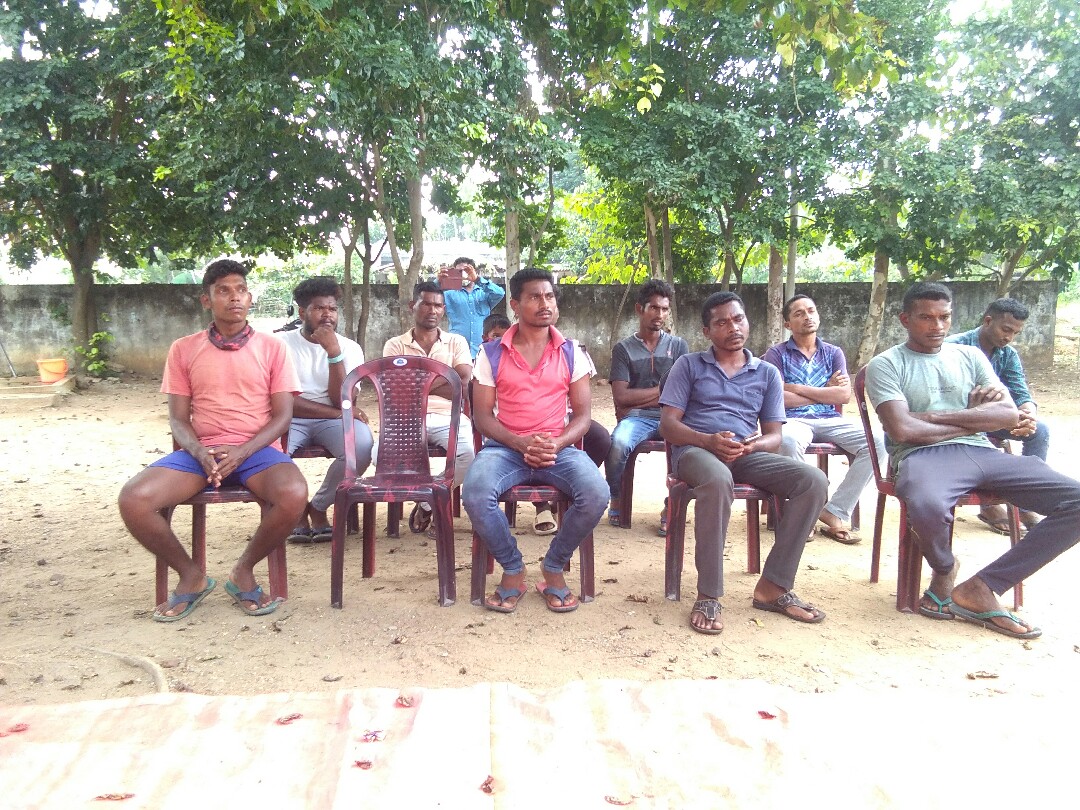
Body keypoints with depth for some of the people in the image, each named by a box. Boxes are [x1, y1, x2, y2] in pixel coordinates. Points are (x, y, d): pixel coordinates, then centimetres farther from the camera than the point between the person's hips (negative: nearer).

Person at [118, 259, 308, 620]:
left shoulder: (271, 348, 6)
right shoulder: (183, 350, 11)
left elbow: (282, 414, 1)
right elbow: (178, 418, 7)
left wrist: (241, 452, -15)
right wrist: (200, 452, -15)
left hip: (257, 449, -1)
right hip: (199, 451, 2)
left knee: (293, 494, -34)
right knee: (133, 499, -25)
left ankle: (244, 571, -5)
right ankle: (191, 575, 1)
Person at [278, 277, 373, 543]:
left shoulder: (349, 347, 5)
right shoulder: (282, 343, 2)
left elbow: (342, 401, -8)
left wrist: (334, 352, -17)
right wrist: (339, 412, -13)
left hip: (332, 420, 1)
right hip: (290, 418, -1)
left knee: (362, 444, -32)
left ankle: (318, 508, -5)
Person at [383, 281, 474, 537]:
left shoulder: (456, 342, 16)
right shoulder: (395, 345, 14)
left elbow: (462, 384, -1)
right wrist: (445, 376, -2)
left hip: (448, 418, 1)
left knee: (467, 455, -32)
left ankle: (427, 504, -3)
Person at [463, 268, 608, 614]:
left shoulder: (571, 353, 8)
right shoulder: (492, 354, 5)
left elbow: (582, 414, 5)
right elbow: (482, 415, 1)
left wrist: (556, 445, -15)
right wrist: (522, 444, -15)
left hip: (559, 448, 1)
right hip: (505, 447, 0)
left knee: (596, 494, -28)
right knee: (475, 495, -32)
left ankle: (554, 567, 0)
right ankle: (512, 569, -3)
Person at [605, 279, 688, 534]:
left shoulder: (678, 345, 15)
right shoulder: (624, 348, 10)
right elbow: (621, 397, -1)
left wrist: (636, 401, -5)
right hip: (636, 419, -1)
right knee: (618, 442, -35)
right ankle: (617, 500, -5)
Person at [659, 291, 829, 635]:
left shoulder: (768, 373, 19)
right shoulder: (688, 365, 11)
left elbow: (774, 436, 14)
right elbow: (668, 424, 2)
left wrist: (754, 445, -12)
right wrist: (709, 440, -17)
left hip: (748, 455, 4)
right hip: (696, 450, -4)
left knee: (814, 481, -22)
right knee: (718, 480, -40)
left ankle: (773, 587, -16)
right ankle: (708, 595, -29)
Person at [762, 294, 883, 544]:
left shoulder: (834, 353, 17)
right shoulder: (776, 354, 8)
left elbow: (844, 395, 2)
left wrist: (797, 388, -5)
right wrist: (825, 392, -1)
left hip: (830, 421, 4)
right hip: (793, 420, -4)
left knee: (877, 443, -23)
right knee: (789, 441, -40)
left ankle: (836, 512, -17)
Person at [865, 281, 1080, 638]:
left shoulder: (970, 356, 21)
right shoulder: (885, 364, 6)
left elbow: (1010, 414, 7)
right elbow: (902, 430, -9)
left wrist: (936, 415, -4)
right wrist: (977, 419, 2)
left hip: (982, 452, 6)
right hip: (923, 456, -5)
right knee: (927, 507, -41)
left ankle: (980, 589, -12)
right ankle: (944, 569, -2)